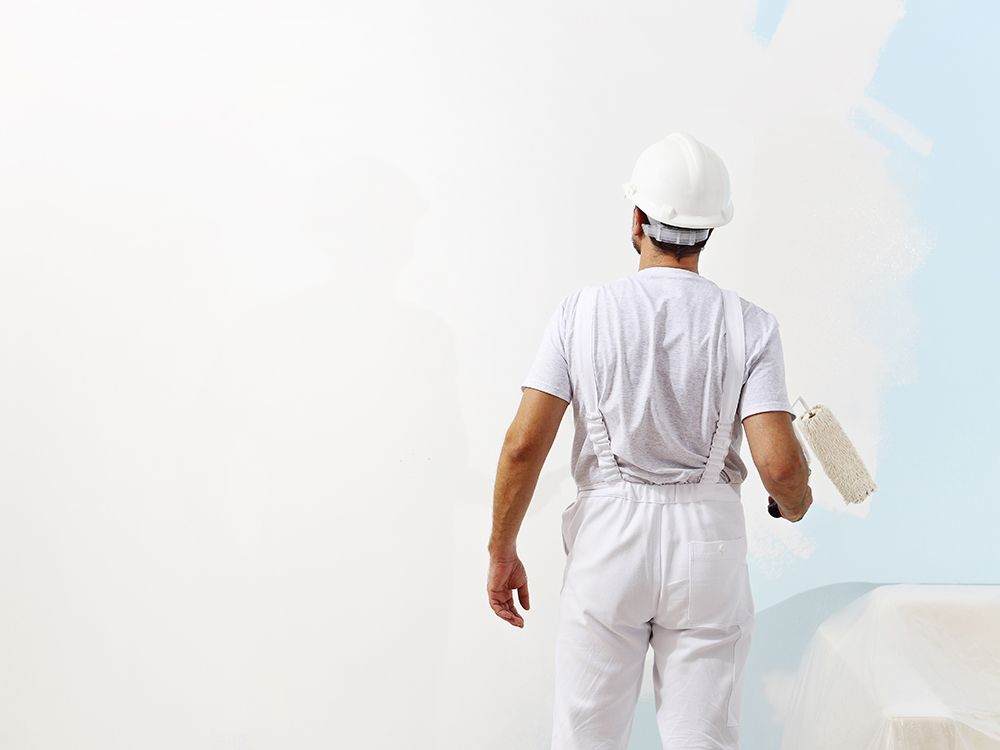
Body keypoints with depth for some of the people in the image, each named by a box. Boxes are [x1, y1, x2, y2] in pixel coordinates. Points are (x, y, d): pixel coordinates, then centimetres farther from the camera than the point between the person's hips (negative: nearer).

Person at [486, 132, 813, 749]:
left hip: (608, 535, 0)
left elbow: (524, 445, -9)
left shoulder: (583, 311, -4)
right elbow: (779, 465, -12)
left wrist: (502, 551, 3)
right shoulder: (750, 325, -4)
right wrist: (795, 502, 11)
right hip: (708, 536, 1)